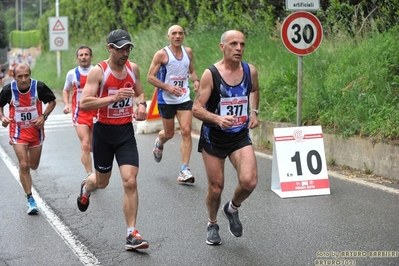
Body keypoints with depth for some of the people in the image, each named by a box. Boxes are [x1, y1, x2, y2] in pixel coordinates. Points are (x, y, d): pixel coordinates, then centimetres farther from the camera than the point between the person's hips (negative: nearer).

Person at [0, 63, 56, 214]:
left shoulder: (39, 87, -16)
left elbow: (52, 101, 0)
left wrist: (43, 116, -14)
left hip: (36, 130, 1)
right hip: (18, 131, -1)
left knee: (33, 166, 15)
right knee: (23, 165, -12)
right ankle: (30, 199, -1)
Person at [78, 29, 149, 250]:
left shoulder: (133, 68, 2)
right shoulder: (98, 71, -13)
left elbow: (140, 93, 19)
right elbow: (84, 103, -21)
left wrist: (141, 105, -4)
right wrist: (114, 97, -31)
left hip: (126, 131, 3)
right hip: (104, 131, -2)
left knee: (130, 182, -10)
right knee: (102, 181, 15)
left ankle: (132, 234, -4)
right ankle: (86, 188, 54)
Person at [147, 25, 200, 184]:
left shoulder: (188, 52, 5)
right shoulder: (162, 54, -10)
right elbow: (150, 77, -10)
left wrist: (196, 80, -3)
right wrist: (169, 87, -21)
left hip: (184, 99, 3)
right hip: (166, 99, -3)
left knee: (186, 131, -10)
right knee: (169, 134, 9)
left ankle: (184, 170, -9)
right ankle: (159, 143, 48)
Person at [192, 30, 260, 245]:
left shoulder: (250, 71, -3)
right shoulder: (210, 74, -15)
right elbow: (196, 109, -16)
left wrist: (253, 112, 7)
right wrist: (218, 119, -33)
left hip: (240, 137, 2)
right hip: (213, 138, -2)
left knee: (249, 181, -18)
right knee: (216, 187, 6)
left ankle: (232, 209, 15)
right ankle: (212, 225, 36)